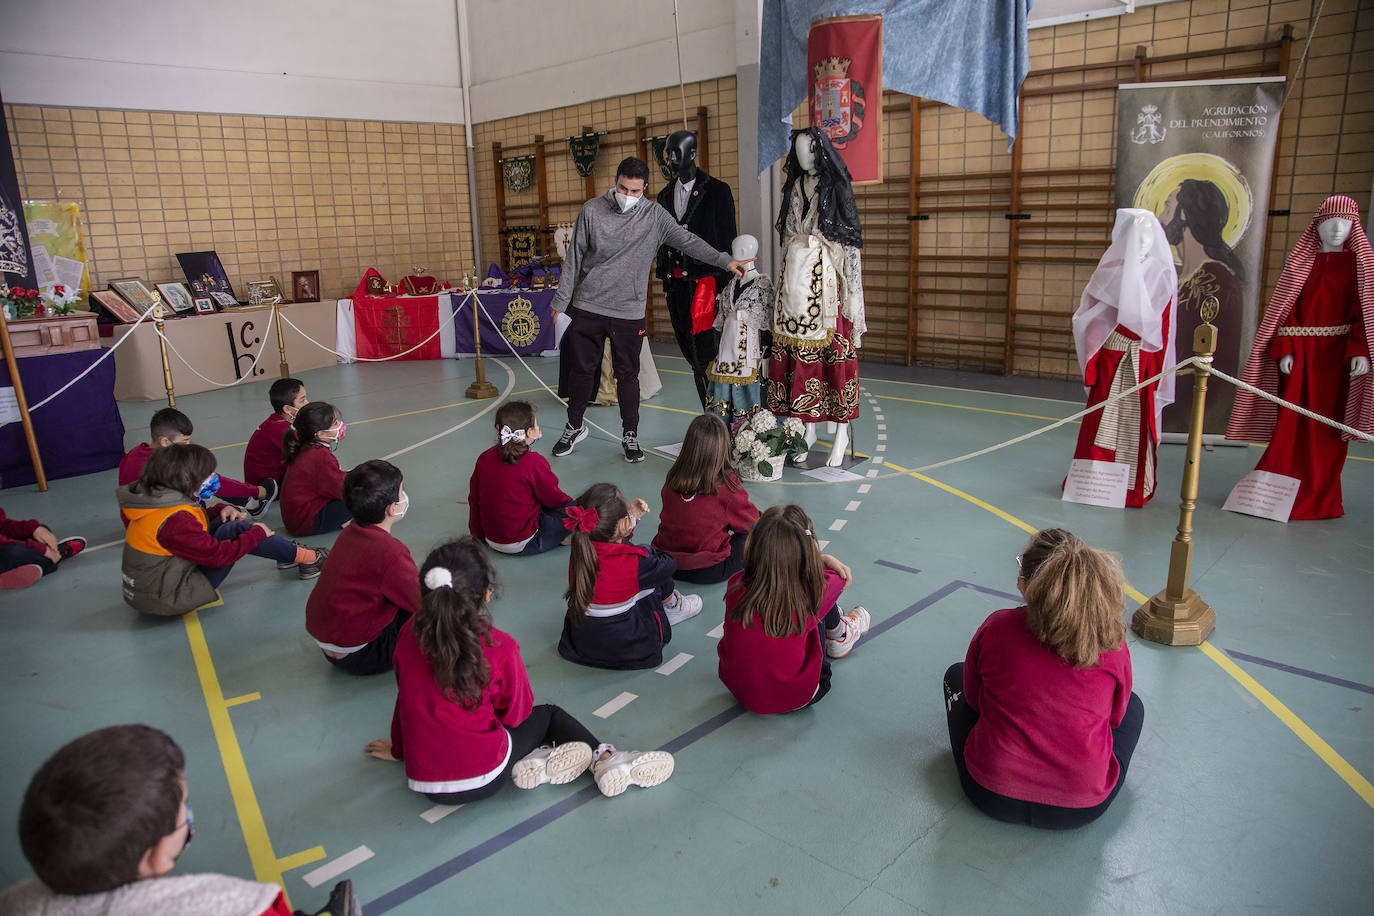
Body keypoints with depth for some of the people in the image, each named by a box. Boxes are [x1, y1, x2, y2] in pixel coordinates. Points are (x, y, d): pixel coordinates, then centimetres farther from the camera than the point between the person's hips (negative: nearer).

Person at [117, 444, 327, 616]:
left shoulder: (155, 498, 4)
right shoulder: (174, 521, -28)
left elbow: (192, 523, 21)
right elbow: (218, 555, -23)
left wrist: (220, 510, 3)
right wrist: (256, 533, -11)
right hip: (169, 600, -10)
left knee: (229, 521, 7)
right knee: (235, 530, -15)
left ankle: (289, 551, 11)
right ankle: (305, 557, -4)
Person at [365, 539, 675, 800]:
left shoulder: (409, 634, -6)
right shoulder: (499, 647, -18)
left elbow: (406, 697, 9)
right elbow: (515, 713, -3)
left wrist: (398, 748, 27)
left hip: (423, 782, 4)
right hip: (483, 781, -4)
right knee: (549, 714, 21)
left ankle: (532, 761, 0)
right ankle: (606, 758, 8)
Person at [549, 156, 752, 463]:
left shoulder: (654, 215, -1)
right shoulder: (592, 210, -1)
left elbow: (687, 241, -7)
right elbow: (574, 258, 3)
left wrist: (724, 260, -20)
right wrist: (560, 302, 2)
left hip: (629, 311, 0)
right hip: (587, 307, 1)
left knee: (628, 374, 5)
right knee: (581, 369, 9)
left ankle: (630, 435, 20)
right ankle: (574, 427, 29)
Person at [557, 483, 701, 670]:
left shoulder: (579, 553, -13)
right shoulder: (634, 562, -29)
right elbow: (669, 564, -5)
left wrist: (631, 517, 10)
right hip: (626, 650, -5)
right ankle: (671, 603, 39)